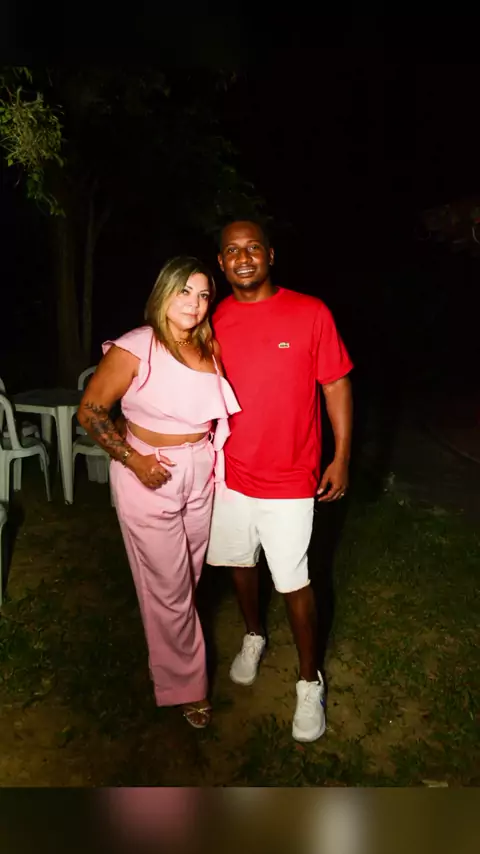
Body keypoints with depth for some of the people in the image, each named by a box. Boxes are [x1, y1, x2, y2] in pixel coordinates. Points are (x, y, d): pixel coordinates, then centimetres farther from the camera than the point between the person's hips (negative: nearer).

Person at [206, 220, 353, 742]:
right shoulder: (213, 321, 1)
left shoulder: (310, 313, -9)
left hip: (288, 480, -3)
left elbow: (336, 385, -4)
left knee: (293, 582, 4)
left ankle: (310, 682, 28)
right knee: (239, 562, 20)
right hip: (228, 474, 4)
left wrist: (342, 457, -7)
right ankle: (253, 636, 49)